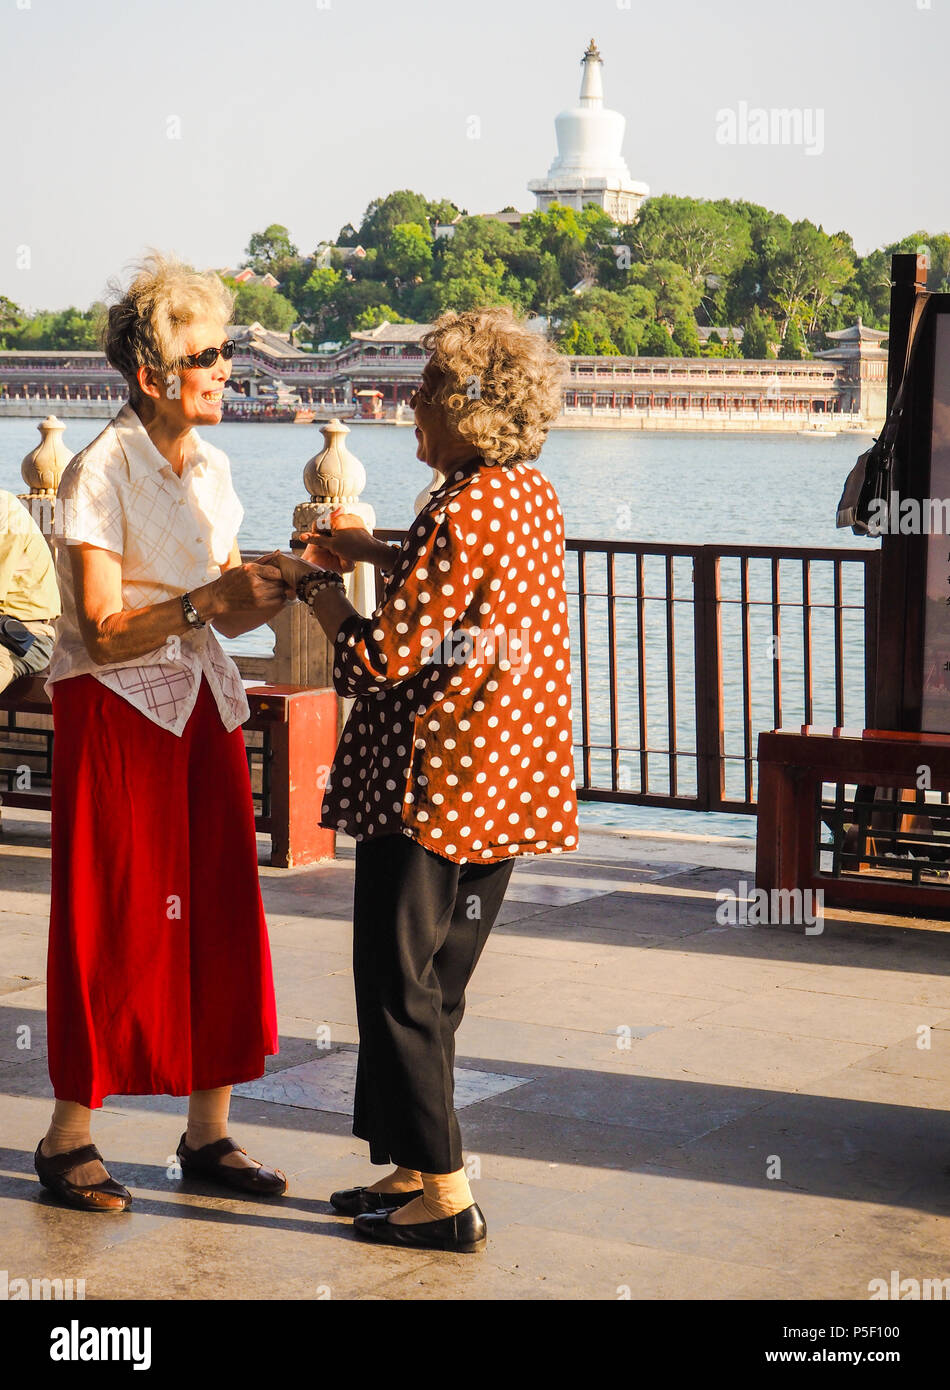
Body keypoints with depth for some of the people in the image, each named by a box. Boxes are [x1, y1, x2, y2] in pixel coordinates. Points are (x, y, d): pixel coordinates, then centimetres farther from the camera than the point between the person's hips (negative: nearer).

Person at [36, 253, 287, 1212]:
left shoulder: (210, 469, 10)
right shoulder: (101, 473, -12)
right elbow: (107, 630, -16)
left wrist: (258, 599, -5)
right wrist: (204, 602, -26)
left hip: (201, 709, 7)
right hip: (117, 713, -7)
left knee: (217, 915, 5)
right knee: (117, 926, -3)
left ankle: (208, 1131, 14)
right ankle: (68, 1138, 9)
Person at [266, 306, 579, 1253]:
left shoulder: (461, 512, -20)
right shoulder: (533, 498, 8)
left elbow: (384, 653, -19)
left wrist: (314, 585, -4)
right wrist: (374, 553, 21)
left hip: (431, 784, -9)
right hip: (507, 783, 9)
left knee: (398, 983, 1)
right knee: (435, 984, 16)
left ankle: (444, 1195, 3)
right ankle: (416, 1167, 24)